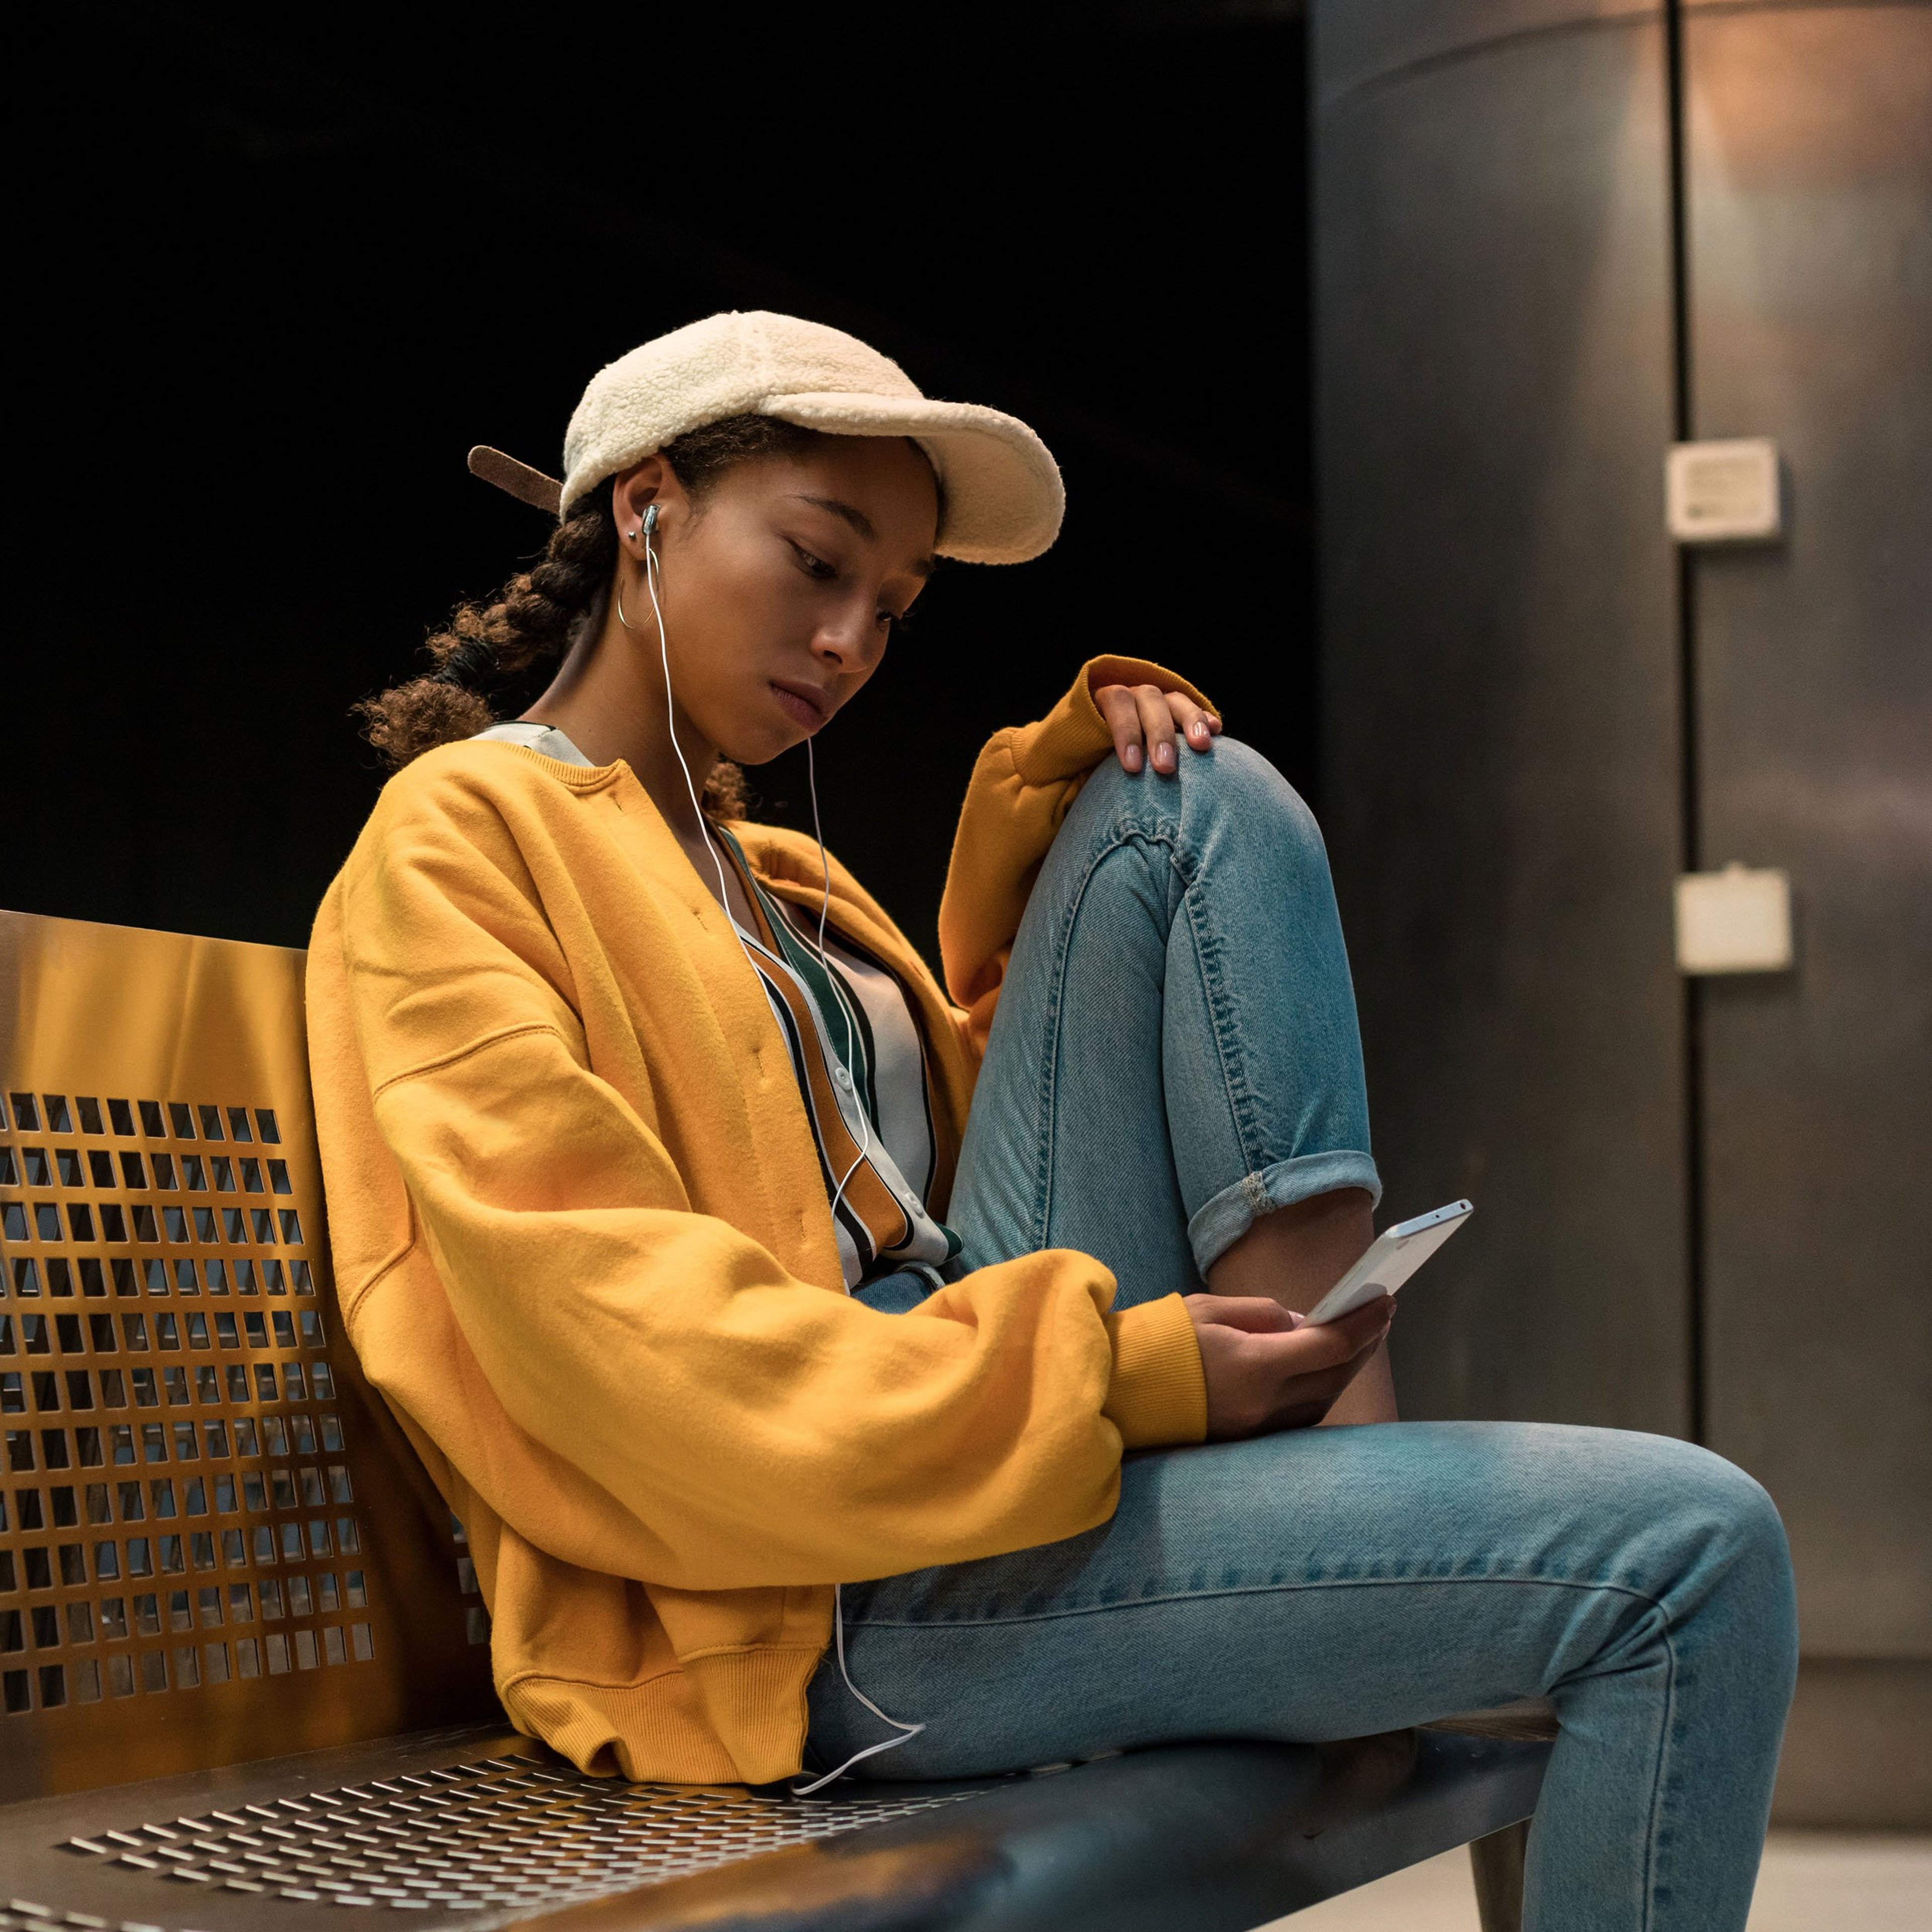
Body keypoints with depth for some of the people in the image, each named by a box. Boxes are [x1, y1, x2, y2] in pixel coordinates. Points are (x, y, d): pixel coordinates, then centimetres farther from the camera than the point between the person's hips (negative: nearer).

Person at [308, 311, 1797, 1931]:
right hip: (809, 1604, -9)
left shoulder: (771, 873, 26)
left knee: (1199, 807, 3)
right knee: (1690, 1549, -20)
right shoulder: (460, 838, -2)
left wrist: (1052, 795, 12)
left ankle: (1350, 1461, -7)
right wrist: (1104, 1377, -20)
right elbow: (600, 1329, -14)